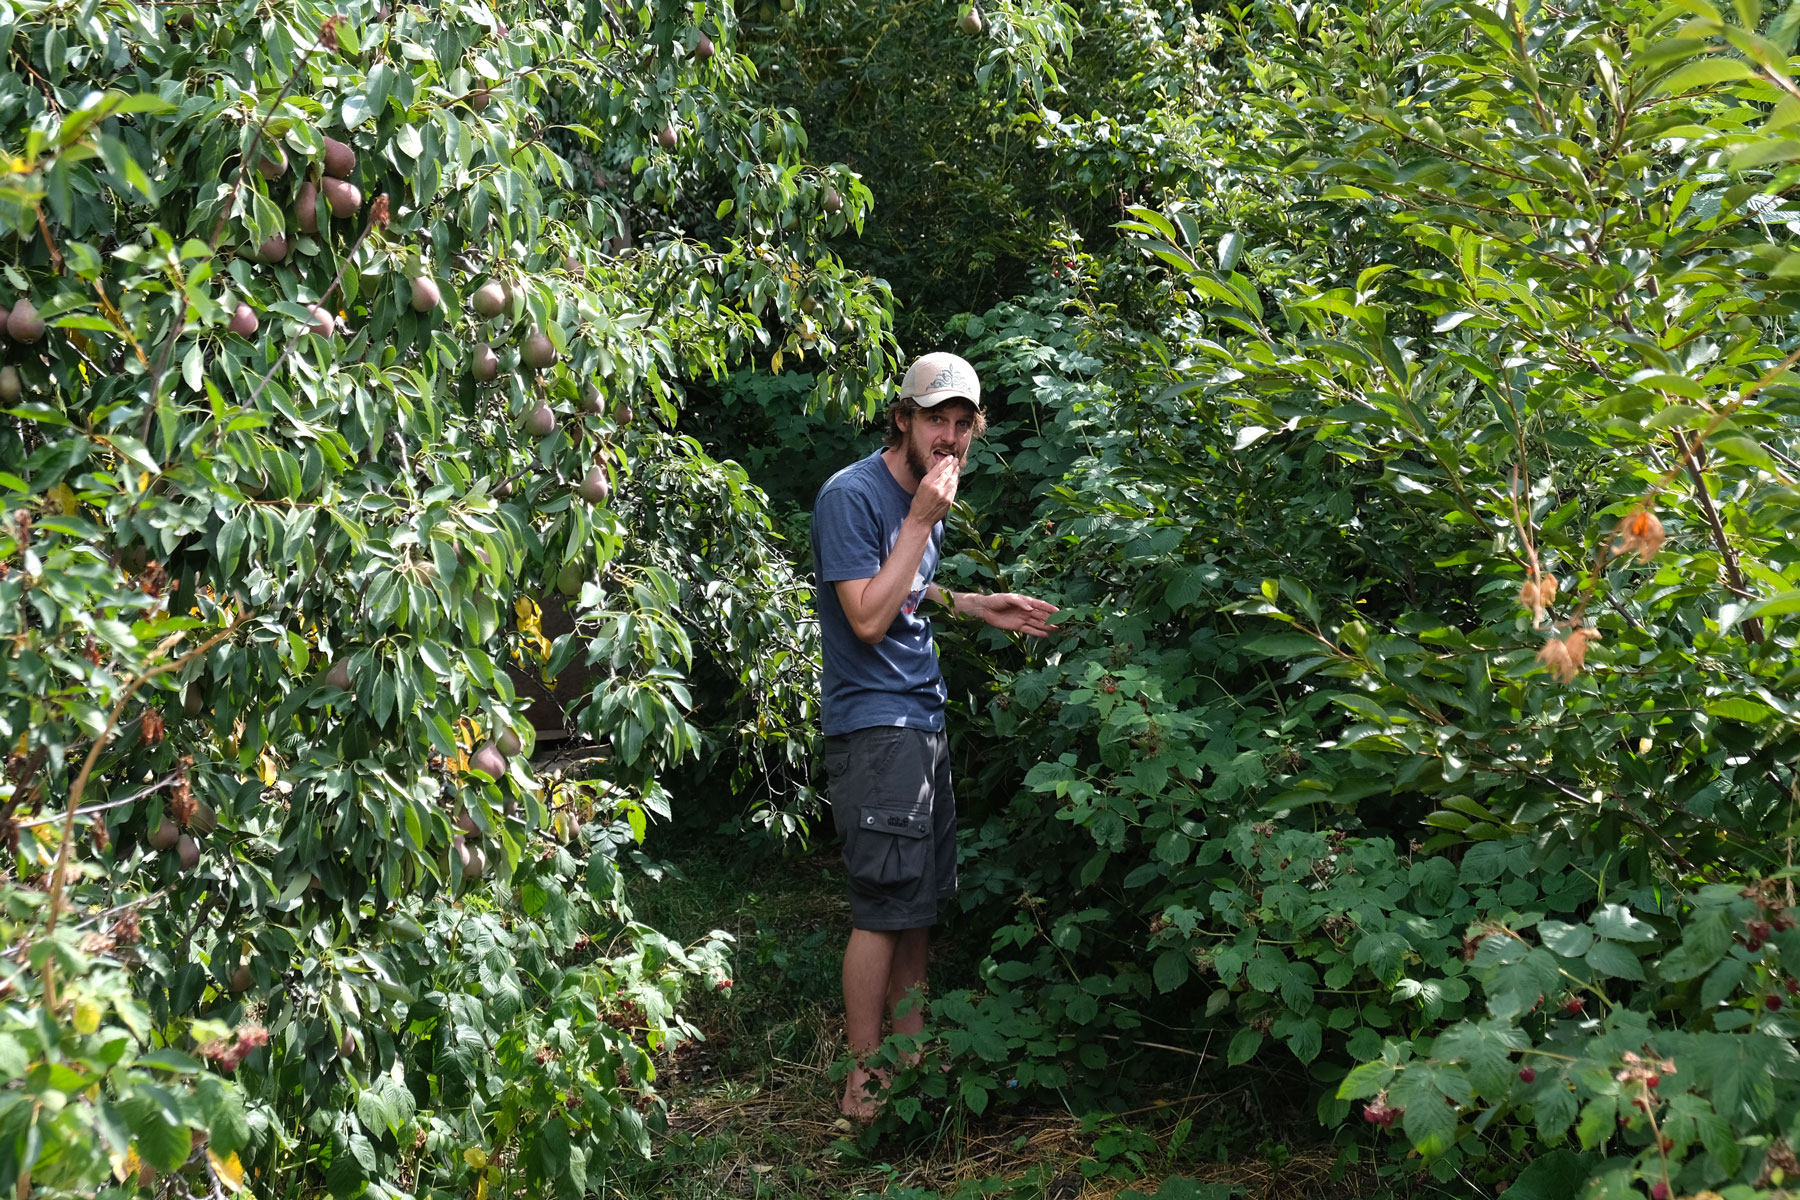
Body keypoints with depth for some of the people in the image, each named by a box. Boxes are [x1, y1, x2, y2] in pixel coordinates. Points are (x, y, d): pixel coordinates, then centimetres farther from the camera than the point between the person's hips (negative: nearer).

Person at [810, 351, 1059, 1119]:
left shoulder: (923, 495, 13)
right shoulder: (853, 495, -14)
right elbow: (868, 618, -21)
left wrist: (977, 607, 13)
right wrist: (923, 521, -20)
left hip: (923, 719, 9)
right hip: (873, 725, -9)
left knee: (920, 896, 13)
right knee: (885, 904, -6)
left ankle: (912, 1048, 25)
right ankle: (865, 1081, 3)